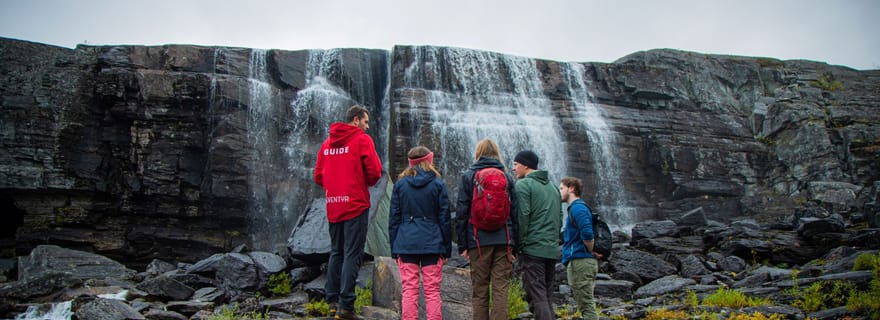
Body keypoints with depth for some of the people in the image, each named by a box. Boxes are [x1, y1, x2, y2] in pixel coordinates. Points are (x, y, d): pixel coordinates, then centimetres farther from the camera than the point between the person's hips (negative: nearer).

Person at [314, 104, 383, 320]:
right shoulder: (362, 140, -5)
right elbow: (374, 172, -10)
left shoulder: (327, 143, 13)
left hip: (333, 207, 6)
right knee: (352, 254, -4)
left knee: (336, 252, 16)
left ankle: (332, 300, 20)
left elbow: (318, 176, 12)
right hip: (356, 205, -6)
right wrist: (367, 182, 9)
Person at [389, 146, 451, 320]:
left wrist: (394, 248, 11)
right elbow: (444, 219, 2)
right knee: (432, 291, 4)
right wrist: (447, 249, 7)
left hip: (406, 243, 1)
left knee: (409, 290, 4)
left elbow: (393, 218, 6)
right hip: (431, 243, -1)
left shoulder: (400, 184, 6)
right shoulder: (438, 184, 2)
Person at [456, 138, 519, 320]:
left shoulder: (468, 176, 4)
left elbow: (461, 212, 0)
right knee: (501, 289, 2)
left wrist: (462, 245, 3)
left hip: (478, 240, -1)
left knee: (480, 291, 5)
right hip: (503, 240, 2)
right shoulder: (507, 177, 10)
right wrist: (514, 244, 13)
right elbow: (515, 212, 9)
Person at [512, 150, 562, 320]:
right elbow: (559, 218, 18)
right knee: (546, 296, 13)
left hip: (533, 249, -7)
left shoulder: (523, 185, -5)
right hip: (553, 250, 7)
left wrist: (518, 245, -8)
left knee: (536, 296, -5)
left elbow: (522, 218, -14)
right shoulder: (553, 187, 17)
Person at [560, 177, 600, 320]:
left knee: (586, 306, -8)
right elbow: (586, 233, 25)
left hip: (580, 261, -10)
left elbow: (587, 233, -25)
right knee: (587, 304, 13)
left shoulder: (577, 208, -11)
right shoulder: (576, 207, 19)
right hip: (581, 261, 10)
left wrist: (591, 252, -11)